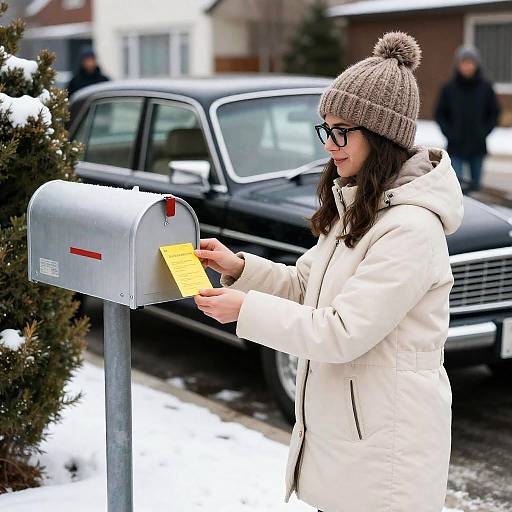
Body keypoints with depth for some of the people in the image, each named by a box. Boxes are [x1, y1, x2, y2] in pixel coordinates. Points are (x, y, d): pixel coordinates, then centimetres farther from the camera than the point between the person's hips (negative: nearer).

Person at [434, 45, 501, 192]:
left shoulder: (486, 87, 0)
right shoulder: (449, 88, -1)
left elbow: (495, 113, 7)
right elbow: (439, 114, 5)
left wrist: (484, 132, -5)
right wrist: (449, 133, -6)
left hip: (478, 147, 1)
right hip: (455, 147, -1)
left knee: (475, 184, 9)